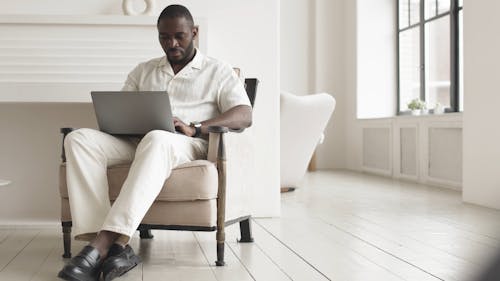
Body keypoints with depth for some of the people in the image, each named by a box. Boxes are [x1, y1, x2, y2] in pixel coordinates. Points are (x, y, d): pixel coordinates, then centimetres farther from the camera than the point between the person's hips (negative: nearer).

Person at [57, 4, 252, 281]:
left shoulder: (218, 72, 14)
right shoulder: (143, 71, 27)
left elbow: (245, 115, -1)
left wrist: (195, 128, -18)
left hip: (185, 145, -4)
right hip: (135, 142, 4)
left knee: (156, 139, -42)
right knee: (79, 138, -26)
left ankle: (103, 243, -49)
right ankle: (116, 246, -41)